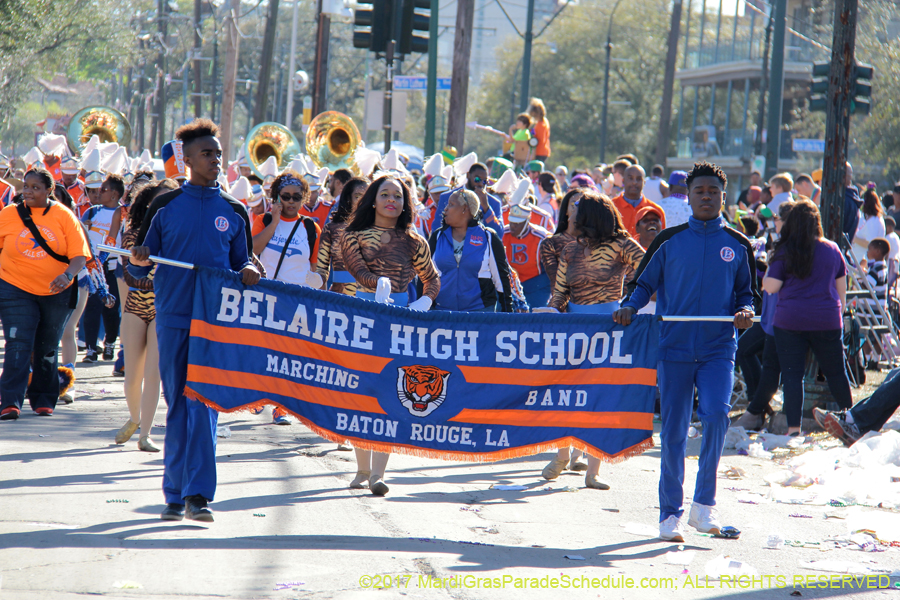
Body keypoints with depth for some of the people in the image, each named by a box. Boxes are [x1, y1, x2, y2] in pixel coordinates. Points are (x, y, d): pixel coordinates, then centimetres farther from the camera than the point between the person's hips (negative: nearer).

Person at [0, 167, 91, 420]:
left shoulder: (64, 216, -4)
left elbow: (80, 255, -8)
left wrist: (66, 275, -26)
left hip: (55, 292, 1)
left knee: (47, 349, 12)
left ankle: (43, 400, 26)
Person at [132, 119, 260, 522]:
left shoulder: (234, 212, 9)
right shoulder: (165, 206, 7)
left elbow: (241, 263, 15)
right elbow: (142, 253, 11)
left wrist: (247, 272, -7)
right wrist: (139, 256, -12)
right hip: (173, 318, 0)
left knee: (204, 403, -10)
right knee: (177, 406, 4)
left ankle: (196, 493, -13)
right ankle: (176, 495, 11)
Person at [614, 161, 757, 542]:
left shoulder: (737, 245, 9)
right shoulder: (669, 241, 7)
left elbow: (747, 292, 16)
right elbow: (644, 283, 13)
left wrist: (745, 311, -5)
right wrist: (629, 307, -7)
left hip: (718, 349, 0)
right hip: (674, 348, 1)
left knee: (717, 413, -22)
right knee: (673, 429, 2)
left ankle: (704, 503, -9)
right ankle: (670, 513, 12)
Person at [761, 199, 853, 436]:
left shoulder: (785, 252, -6)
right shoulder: (832, 249, 4)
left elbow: (771, 287, -6)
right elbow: (841, 287, 13)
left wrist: (765, 277, 14)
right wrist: (839, 312, 25)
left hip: (790, 320, -3)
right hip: (827, 321, 3)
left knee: (792, 374, 0)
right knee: (836, 372, 14)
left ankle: (794, 427, -5)